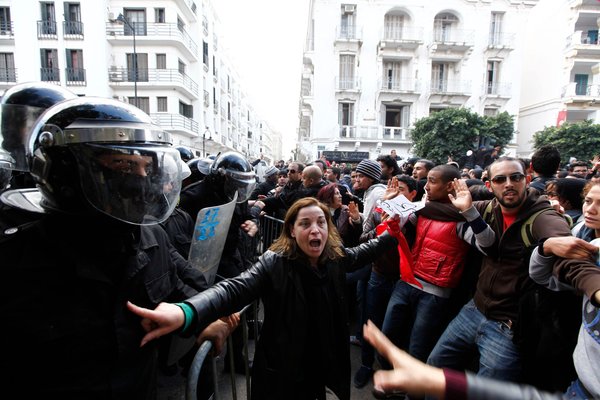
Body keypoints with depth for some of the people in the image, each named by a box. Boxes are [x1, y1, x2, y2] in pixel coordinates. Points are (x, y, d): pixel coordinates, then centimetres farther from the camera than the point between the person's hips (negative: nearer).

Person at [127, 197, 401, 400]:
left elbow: (362, 253, 13)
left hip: (322, 368, 4)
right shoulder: (275, 263, -24)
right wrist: (186, 312, -55)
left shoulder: (335, 258, -7)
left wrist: (391, 235, 10)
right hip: (281, 372, -4)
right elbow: (235, 289, -37)